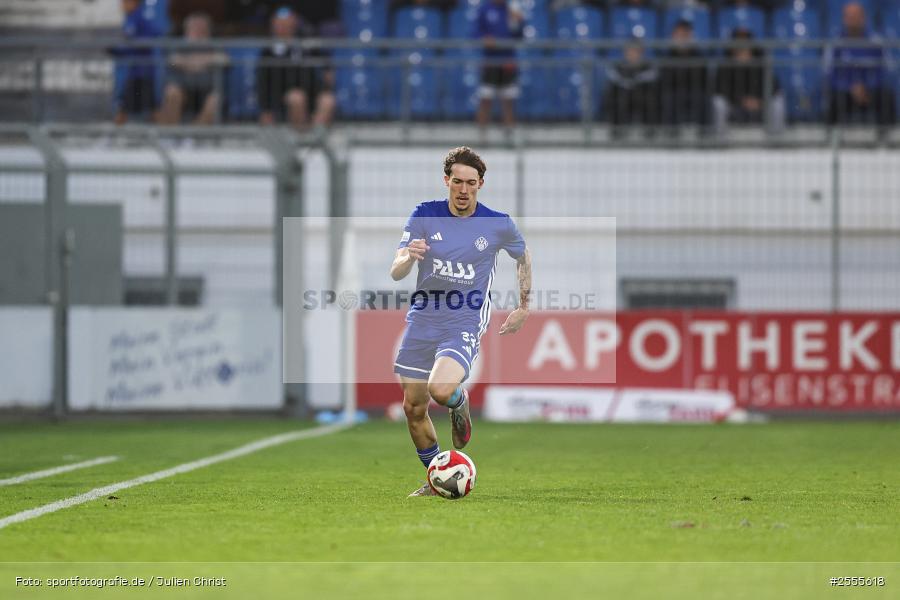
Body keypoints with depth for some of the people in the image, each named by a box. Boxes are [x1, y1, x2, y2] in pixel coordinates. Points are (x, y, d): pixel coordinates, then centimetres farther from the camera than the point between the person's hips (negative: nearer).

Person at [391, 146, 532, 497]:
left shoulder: (498, 224, -4)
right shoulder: (424, 216, -3)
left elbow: (523, 257, 17)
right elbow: (395, 273, -6)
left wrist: (524, 308, 15)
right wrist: (410, 256, -29)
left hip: (464, 324, -3)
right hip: (422, 322, 3)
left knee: (441, 390, -29)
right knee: (413, 408, 6)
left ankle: (460, 403, 10)